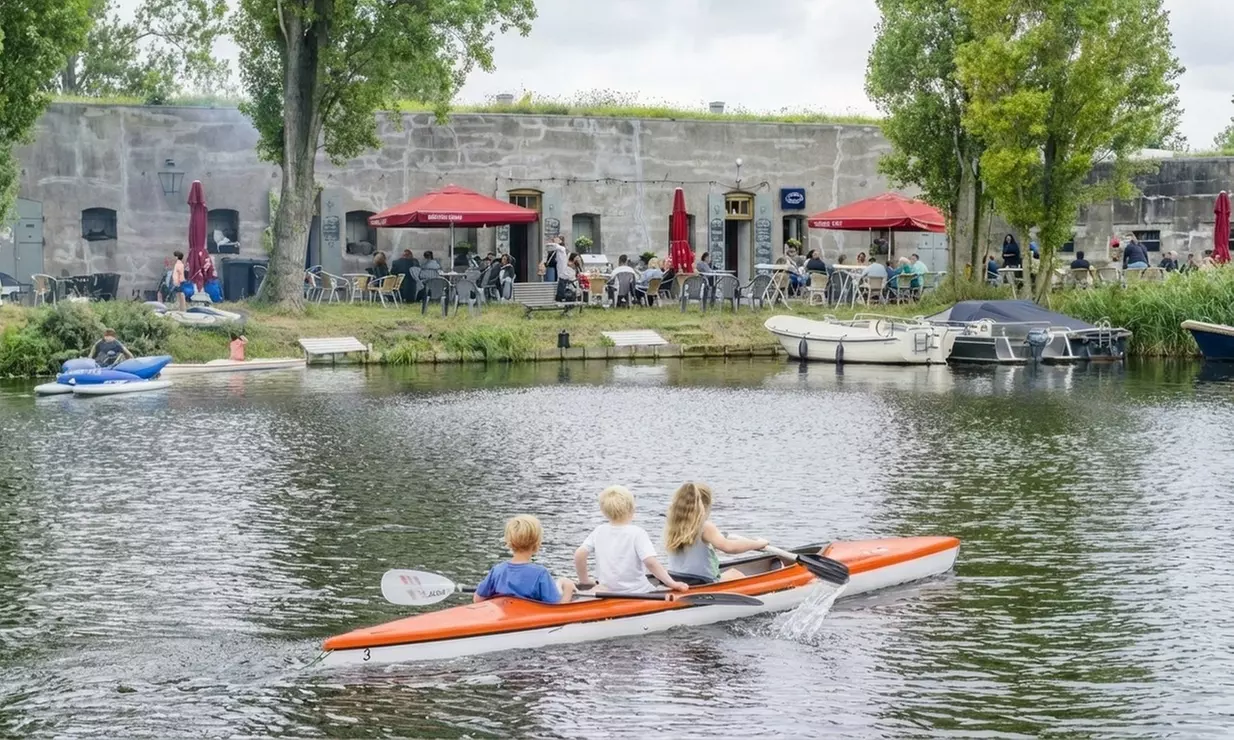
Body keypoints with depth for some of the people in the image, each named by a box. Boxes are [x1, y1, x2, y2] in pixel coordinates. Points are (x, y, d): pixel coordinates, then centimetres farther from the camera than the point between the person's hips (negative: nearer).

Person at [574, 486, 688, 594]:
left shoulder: (599, 532, 6)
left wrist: (584, 581, 13)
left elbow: (579, 554, 1)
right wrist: (672, 583, -13)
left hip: (607, 593, 4)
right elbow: (650, 562, -16)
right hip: (637, 593, -4)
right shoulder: (637, 533, -6)